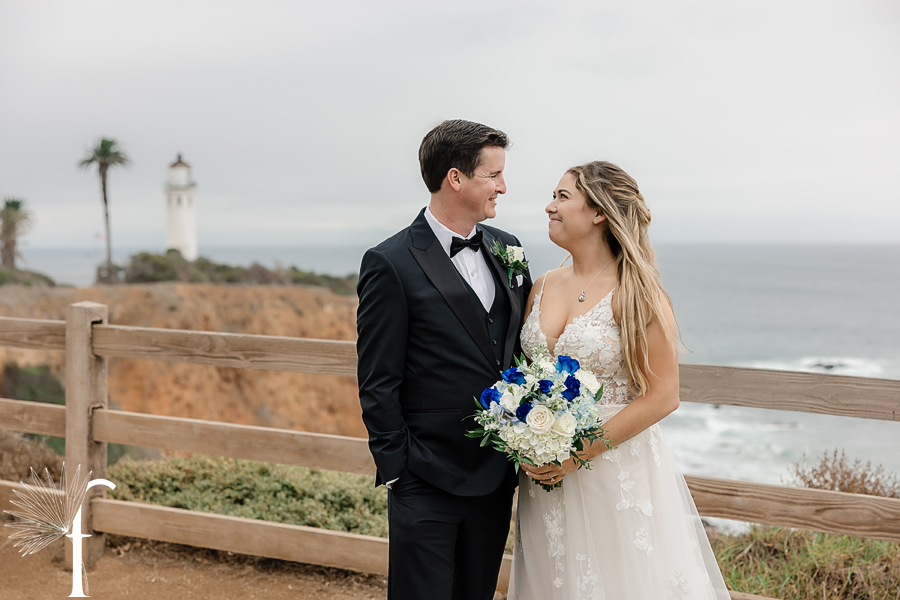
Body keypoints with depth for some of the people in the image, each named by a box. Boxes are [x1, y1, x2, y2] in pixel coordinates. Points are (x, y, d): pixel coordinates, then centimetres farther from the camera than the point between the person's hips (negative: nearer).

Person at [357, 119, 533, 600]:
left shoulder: (507, 248, 8)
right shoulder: (390, 264, -12)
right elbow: (378, 383, -10)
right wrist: (396, 469, -10)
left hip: (497, 474, 6)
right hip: (429, 483, -6)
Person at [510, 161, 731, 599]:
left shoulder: (634, 293, -11)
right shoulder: (542, 288, 7)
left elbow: (662, 397, -13)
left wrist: (580, 452, -17)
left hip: (618, 472, -5)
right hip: (547, 475, 5)